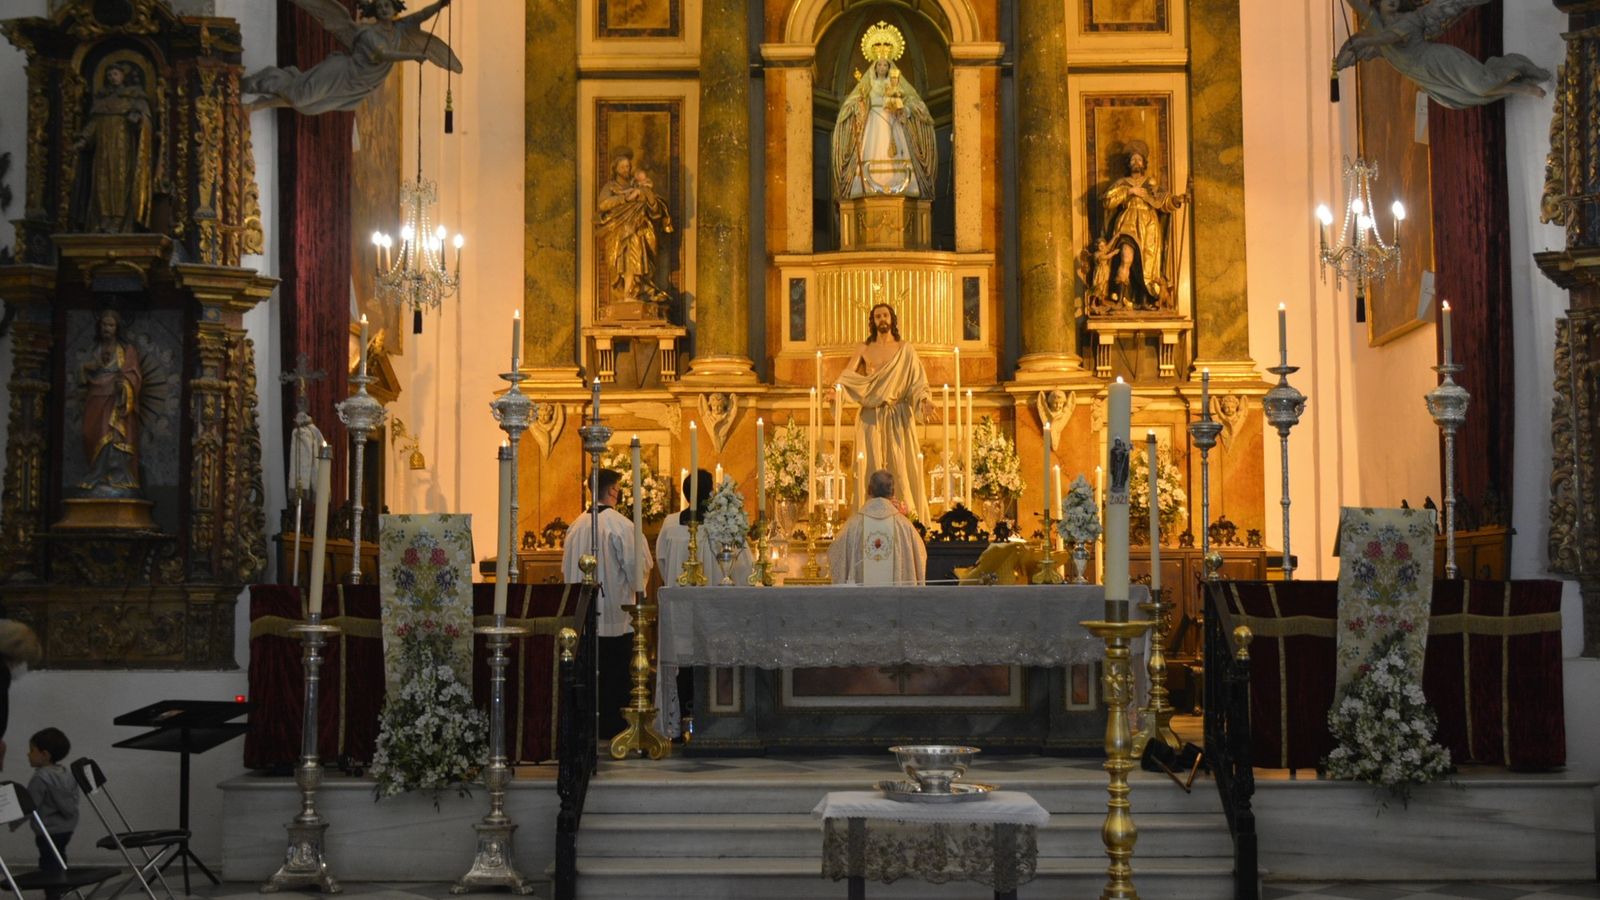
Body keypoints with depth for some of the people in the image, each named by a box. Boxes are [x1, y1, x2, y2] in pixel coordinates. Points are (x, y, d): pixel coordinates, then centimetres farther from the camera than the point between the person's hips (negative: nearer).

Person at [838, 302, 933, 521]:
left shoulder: (905, 349, 8)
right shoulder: (864, 349, 10)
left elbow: (917, 380, 1)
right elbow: (848, 375, 0)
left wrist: (924, 399, -18)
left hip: (899, 415, -1)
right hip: (871, 415, 1)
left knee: (900, 464, -4)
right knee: (872, 464, -2)